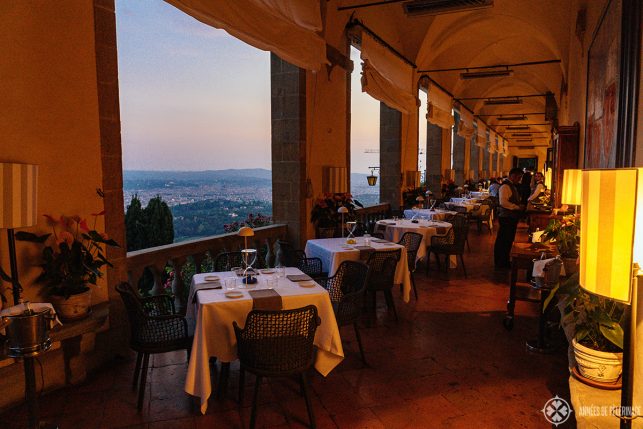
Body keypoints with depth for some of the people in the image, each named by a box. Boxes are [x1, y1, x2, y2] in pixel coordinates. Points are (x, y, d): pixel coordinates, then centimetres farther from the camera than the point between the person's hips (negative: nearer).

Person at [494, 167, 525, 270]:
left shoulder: (512, 186, 16)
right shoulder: (505, 186, -16)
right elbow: (503, 202, -26)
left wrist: (520, 207, 9)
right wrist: (517, 207, -20)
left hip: (512, 218, 10)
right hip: (506, 218, -10)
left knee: (509, 240, 16)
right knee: (503, 241, -1)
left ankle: (505, 262, 28)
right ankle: (500, 264, 8)